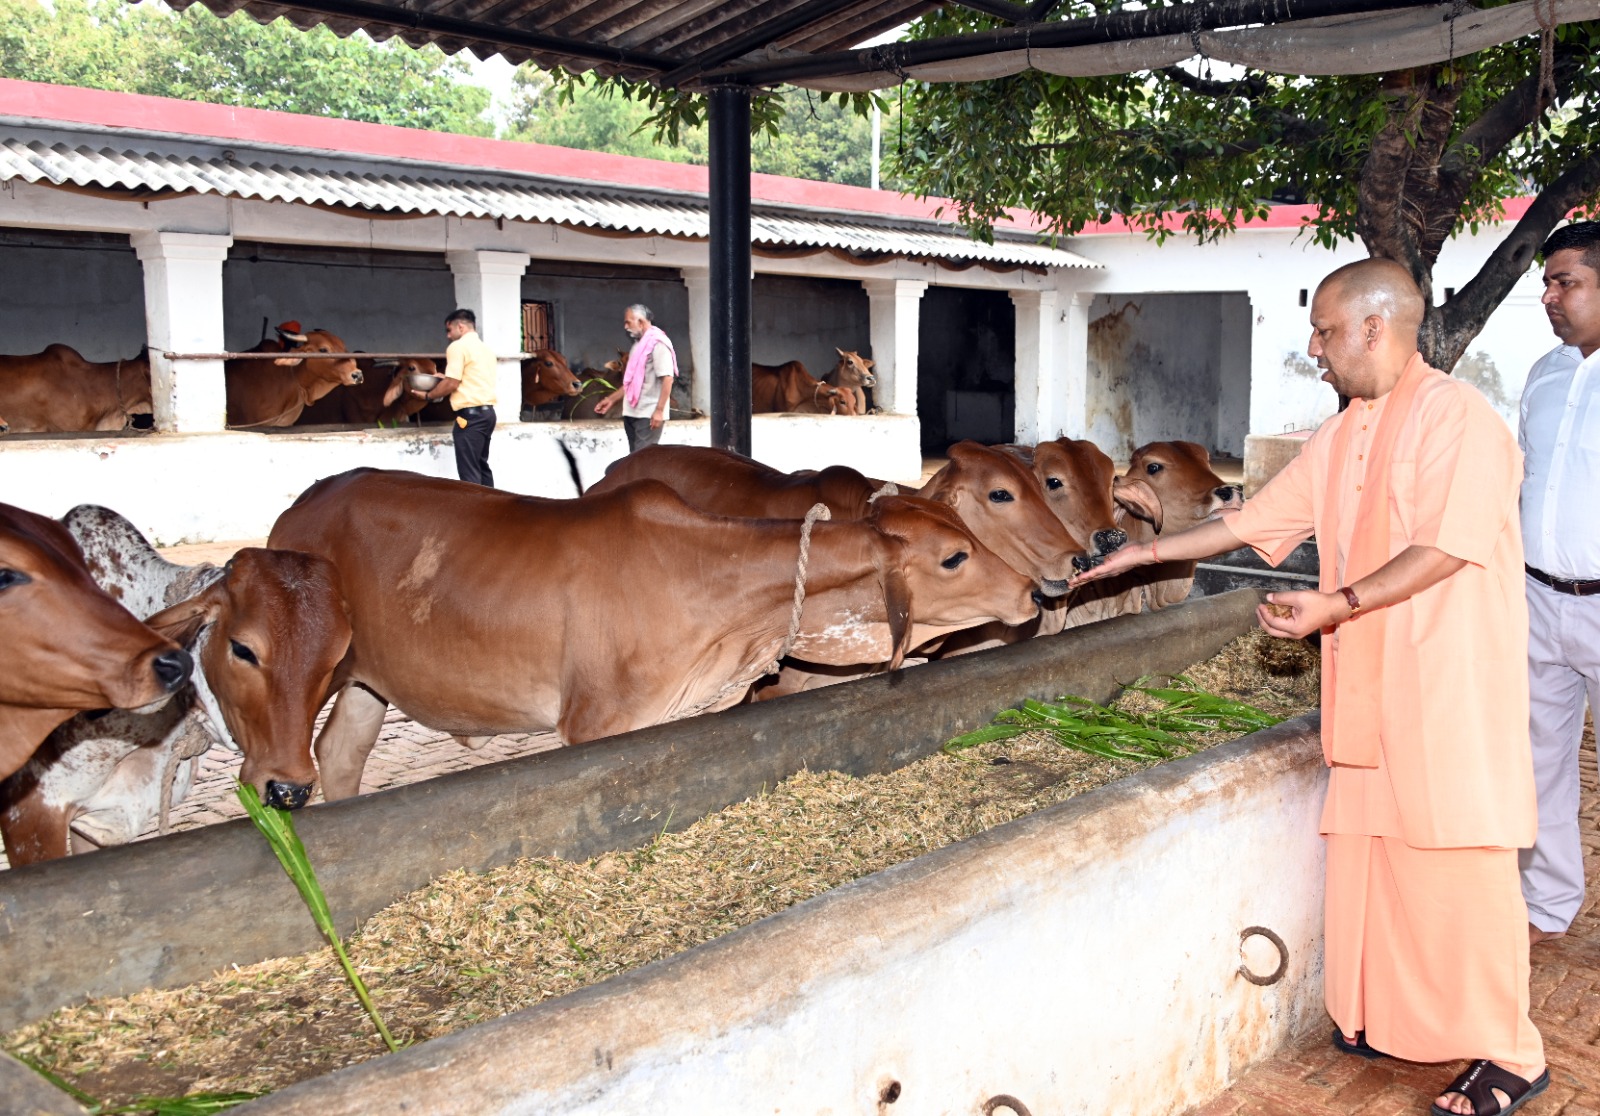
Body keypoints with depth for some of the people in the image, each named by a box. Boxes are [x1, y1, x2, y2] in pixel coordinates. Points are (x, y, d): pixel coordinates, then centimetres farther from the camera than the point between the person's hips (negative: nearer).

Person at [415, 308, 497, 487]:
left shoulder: (458, 346, -8)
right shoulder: (485, 347, 18)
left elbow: (452, 384, -14)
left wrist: (428, 395, 1)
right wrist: (442, 381, 21)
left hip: (470, 414, -9)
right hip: (487, 411, 9)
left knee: (469, 472, -7)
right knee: (481, 466, 14)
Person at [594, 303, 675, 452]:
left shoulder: (658, 344, -10)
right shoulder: (639, 345, 18)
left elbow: (667, 378, -18)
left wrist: (659, 410, -23)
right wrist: (611, 399, 24)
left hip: (649, 414, -9)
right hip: (632, 413, 9)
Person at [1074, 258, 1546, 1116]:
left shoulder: (1456, 416, -10)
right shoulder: (1340, 437, 15)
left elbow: (1448, 547, -18)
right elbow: (1253, 521, 20)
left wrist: (1339, 605, -21)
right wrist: (1145, 552, 20)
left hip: (1451, 685, -7)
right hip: (1369, 689, 7)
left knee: (1459, 866, -2)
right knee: (1366, 852, 9)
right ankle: (1394, 1019, 26)